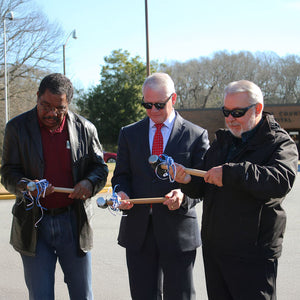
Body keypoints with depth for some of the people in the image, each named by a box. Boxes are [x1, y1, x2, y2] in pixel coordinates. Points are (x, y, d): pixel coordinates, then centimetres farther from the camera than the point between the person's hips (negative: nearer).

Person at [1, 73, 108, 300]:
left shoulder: (85, 128, 2)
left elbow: (100, 167, 9)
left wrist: (89, 183, -13)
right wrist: (25, 186, -21)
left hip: (74, 223, 1)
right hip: (33, 226, -1)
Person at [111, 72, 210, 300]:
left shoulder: (196, 135, 1)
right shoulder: (129, 134, 10)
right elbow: (121, 175, 13)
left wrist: (184, 196, -21)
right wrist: (121, 191, -10)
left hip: (177, 230, -2)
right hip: (138, 231, 3)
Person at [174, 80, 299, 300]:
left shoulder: (280, 143, -7)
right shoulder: (222, 142, 13)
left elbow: (281, 181, -28)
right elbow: (202, 188, 13)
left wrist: (229, 173, -33)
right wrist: (188, 180, -10)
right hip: (213, 249, 6)